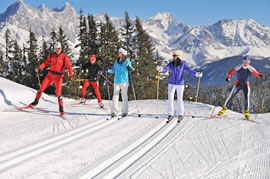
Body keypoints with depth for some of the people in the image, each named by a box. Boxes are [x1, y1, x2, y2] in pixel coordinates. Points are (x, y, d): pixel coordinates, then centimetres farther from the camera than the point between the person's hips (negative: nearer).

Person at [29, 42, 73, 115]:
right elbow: (46, 62, 12)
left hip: (58, 76, -3)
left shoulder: (64, 57, -10)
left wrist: (71, 76, -29)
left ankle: (61, 108, 4)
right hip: (50, 74, 3)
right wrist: (39, 67, -2)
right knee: (42, 88, 2)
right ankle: (36, 101, 22)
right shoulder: (51, 55, 2)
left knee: (58, 93, -9)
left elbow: (69, 66, -17)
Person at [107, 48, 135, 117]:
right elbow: (114, 70, 16)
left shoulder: (127, 61, 2)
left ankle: (125, 112, 5)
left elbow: (130, 68, 6)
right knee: (115, 96, -2)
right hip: (116, 80, 3)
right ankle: (114, 112, 2)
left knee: (124, 96, -1)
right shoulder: (116, 61, 12)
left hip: (124, 81, -3)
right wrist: (108, 70, 1)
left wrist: (131, 69, -16)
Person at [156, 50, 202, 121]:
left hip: (180, 84, -2)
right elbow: (165, 69, -15)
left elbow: (190, 70, -12)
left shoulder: (183, 64, -6)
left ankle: (181, 114, 21)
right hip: (171, 84, 2)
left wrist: (197, 74, -30)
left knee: (180, 99, 5)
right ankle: (170, 114, 5)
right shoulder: (170, 64, -2)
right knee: (170, 98, -5)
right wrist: (160, 69, -38)